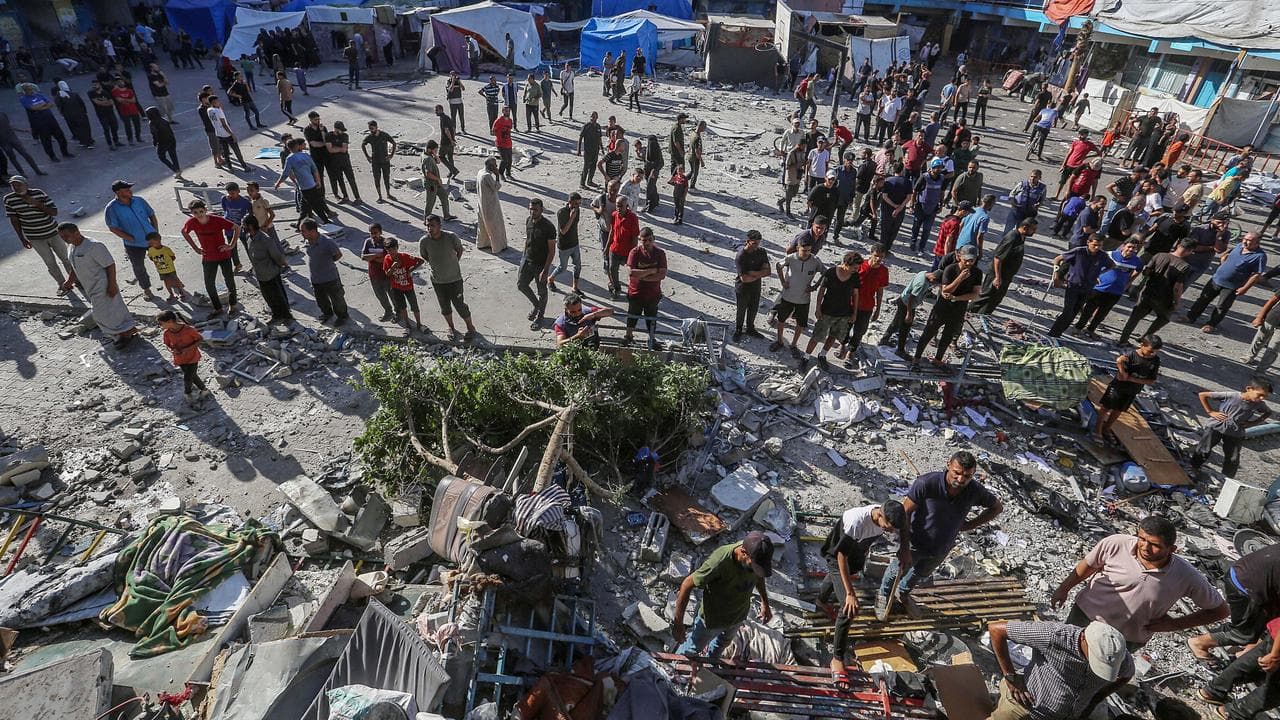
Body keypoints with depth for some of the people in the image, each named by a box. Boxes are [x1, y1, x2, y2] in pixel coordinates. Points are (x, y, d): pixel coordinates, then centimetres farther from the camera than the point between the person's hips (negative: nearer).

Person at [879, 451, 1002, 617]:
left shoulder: (975, 491, -24)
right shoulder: (927, 483, -36)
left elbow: (997, 507, -1)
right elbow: (905, 512, -28)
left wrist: (970, 525, -9)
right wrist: (904, 548, -28)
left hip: (941, 549, 4)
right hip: (914, 543, -4)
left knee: (921, 574, 31)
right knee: (897, 571, 20)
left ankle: (904, 593, 61)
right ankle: (883, 595, 51)